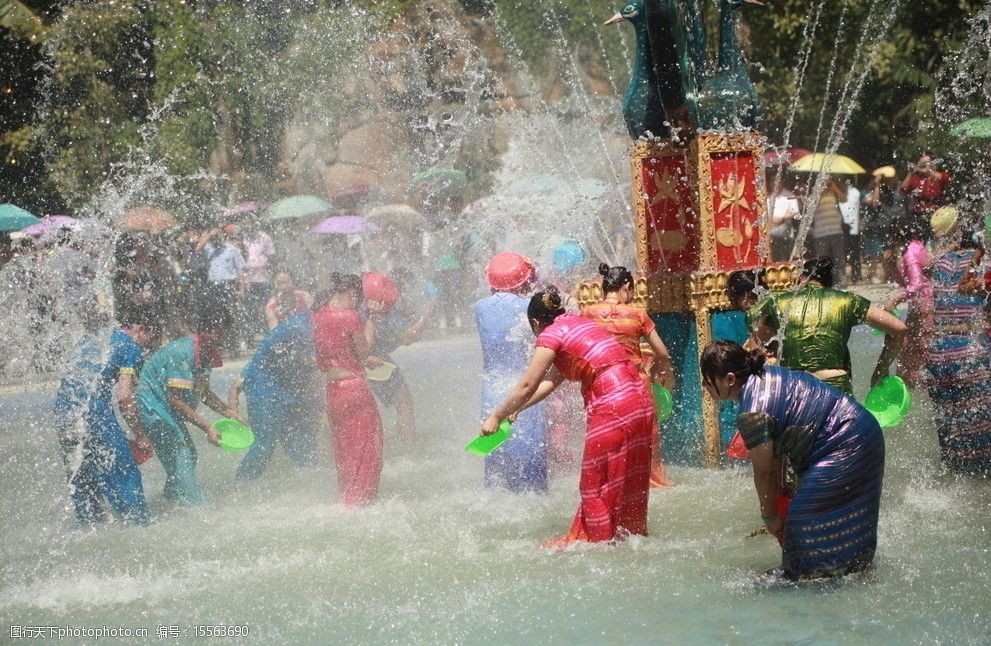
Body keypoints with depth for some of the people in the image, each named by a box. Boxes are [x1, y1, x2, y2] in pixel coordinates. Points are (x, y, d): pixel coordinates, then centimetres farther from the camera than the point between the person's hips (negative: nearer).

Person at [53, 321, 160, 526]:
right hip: (94, 414, -7)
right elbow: (124, 397, -9)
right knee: (124, 473, -1)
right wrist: (140, 435, -2)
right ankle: (137, 522, -2)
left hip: (62, 410, 7)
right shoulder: (132, 349, -1)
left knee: (79, 479, 15)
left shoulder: (91, 338, 23)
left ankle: (89, 525, 20)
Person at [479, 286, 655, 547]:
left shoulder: (551, 335, -2)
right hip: (641, 401, 8)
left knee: (597, 483, 5)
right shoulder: (579, 323, 23)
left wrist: (496, 417, 9)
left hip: (613, 407, -8)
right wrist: (513, 410, 29)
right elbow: (550, 381, 27)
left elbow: (527, 387, -2)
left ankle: (599, 539, 12)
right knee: (628, 482, 18)